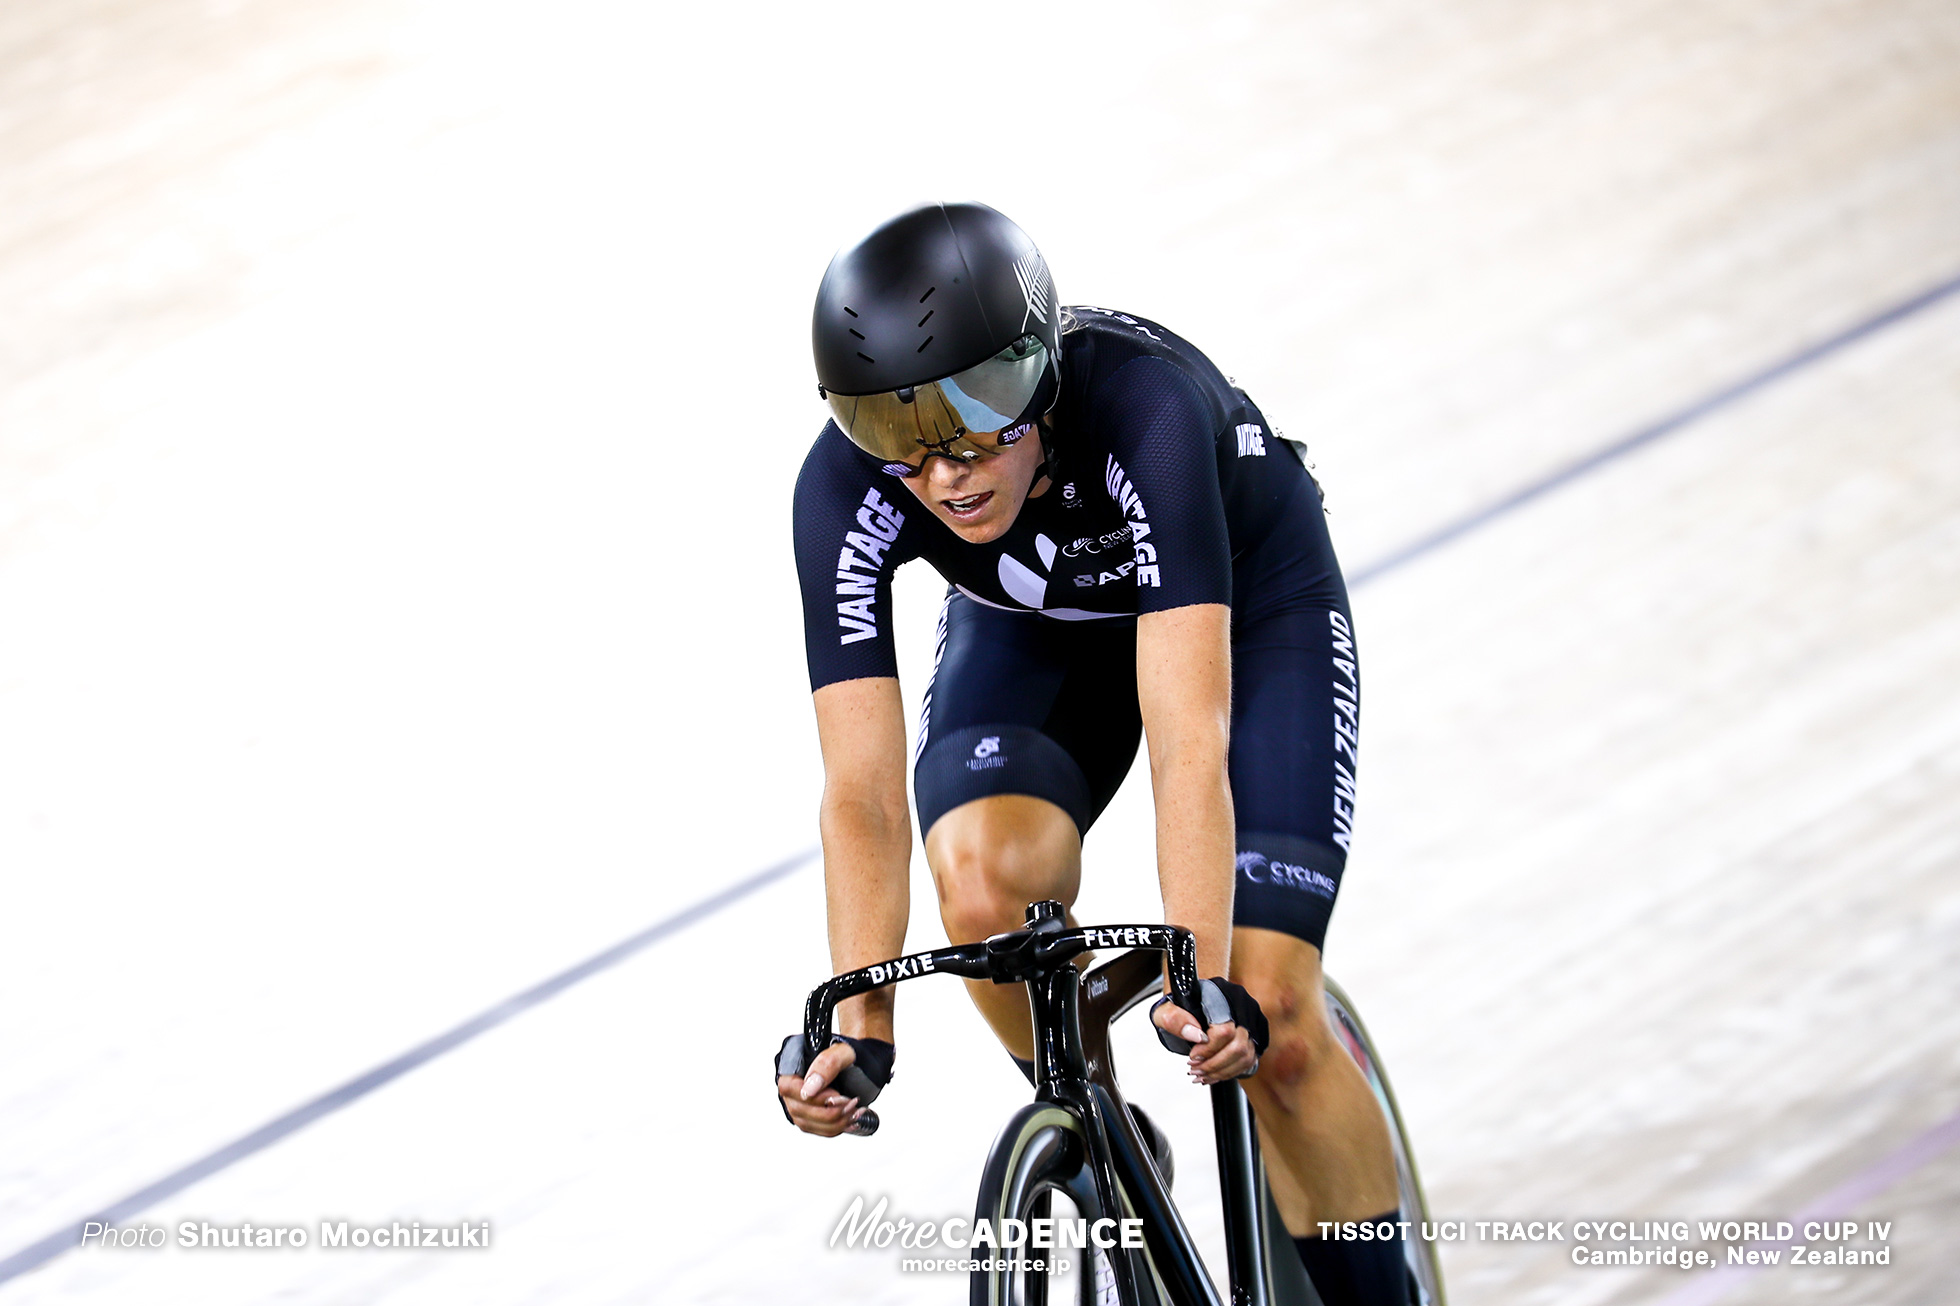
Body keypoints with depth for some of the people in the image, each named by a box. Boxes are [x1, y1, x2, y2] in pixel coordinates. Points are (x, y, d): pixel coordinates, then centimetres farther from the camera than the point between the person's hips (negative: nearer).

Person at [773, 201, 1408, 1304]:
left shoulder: (1145, 409, -40)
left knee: (1271, 1024, -15)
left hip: (1248, 596, -2)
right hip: (1034, 625, 2)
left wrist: (1203, 978, -55)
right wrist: (860, 1032, -40)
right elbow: (864, 792, -30)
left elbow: (1190, 736, -46)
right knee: (984, 877, -28)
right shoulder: (844, 492, -31)